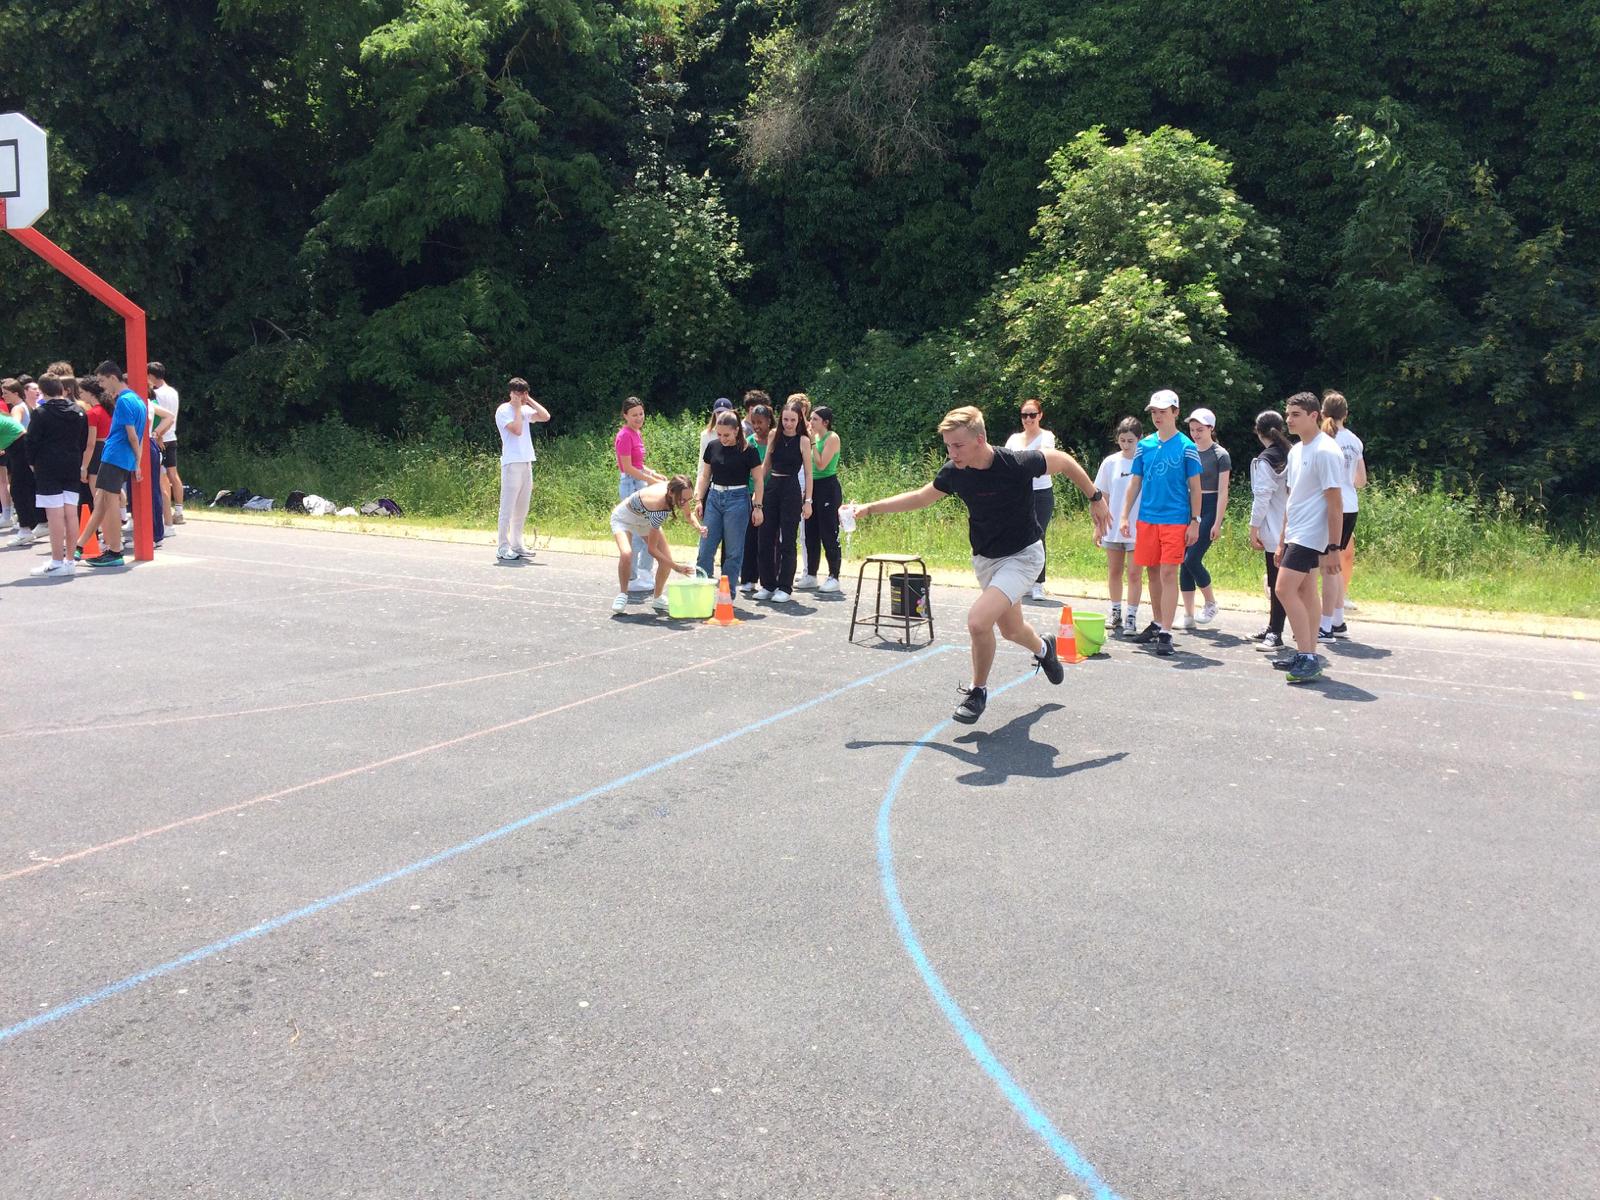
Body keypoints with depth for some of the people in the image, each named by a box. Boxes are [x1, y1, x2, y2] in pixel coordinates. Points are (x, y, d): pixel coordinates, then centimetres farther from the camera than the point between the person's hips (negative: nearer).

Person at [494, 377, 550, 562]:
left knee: (522, 508, 10)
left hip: (526, 463, 8)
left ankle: (516, 545, 17)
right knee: (508, 507, -8)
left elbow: (545, 416, 4)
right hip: (512, 463, -8)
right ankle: (503, 548, -6)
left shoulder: (525, 410, 16)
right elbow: (517, 429, -19)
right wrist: (518, 407, -10)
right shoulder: (503, 410, -6)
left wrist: (529, 400, 4)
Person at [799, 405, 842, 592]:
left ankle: (834, 577, 2)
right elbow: (810, 464, 9)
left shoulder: (832, 438, -10)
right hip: (813, 486, 8)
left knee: (829, 534, -5)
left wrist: (812, 442, -14)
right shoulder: (814, 437, 12)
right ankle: (811, 576, 19)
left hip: (828, 487, -8)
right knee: (811, 533, 11)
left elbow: (821, 464, -18)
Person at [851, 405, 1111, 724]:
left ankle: (978, 691, 1)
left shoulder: (1019, 463, -28)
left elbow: (1064, 461, -9)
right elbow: (921, 497, 6)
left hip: (1023, 555, -6)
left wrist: (1096, 498, 1)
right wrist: (869, 508, 1)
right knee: (1010, 630, 22)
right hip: (985, 559, 6)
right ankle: (1043, 648, 58)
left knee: (978, 620, -24)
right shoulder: (953, 472, -13)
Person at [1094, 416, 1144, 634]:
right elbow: (1101, 496, 9)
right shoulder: (1110, 462, 3)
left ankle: (1131, 618, 5)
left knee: (1133, 573, -2)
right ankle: (1116, 613, 26)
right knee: (1114, 572, 12)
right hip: (1113, 527, 3)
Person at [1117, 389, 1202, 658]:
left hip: (1175, 520, -4)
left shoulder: (1186, 447, -3)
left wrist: (1195, 522, -4)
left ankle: (1166, 633, -7)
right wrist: (1125, 516, 8)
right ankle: (1157, 623, 26)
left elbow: (1195, 487, 0)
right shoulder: (1144, 445, 8)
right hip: (1147, 519, 4)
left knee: (1168, 573, -8)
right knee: (1153, 572, 12)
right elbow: (1135, 482, 13)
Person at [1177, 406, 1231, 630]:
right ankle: (1188, 616, 8)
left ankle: (1211, 603, 7)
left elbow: (1223, 491, -6)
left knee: (1192, 559, -15)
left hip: (1209, 509, -5)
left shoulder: (1220, 455, -3)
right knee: (1184, 563, 2)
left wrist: (1217, 522, -12)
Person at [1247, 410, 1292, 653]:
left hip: (1274, 532, -7)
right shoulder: (1291, 456, 10)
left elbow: (1262, 498, -13)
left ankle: (1275, 634, -5)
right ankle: (1273, 629, 23)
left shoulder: (1265, 460, -10)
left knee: (1278, 583, -6)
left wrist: (1253, 529, -8)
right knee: (1277, 581, 14)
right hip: (1289, 530, 7)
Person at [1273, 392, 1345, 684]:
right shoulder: (1296, 451, 14)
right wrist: (1283, 542, 20)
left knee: (1285, 589, -15)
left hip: (1310, 535, -9)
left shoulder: (1325, 451, -14)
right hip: (1295, 534, 9)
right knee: (1305, 593, 11)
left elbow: (1334, 503, -16)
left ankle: (1307, 658, -12)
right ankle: (1308, 656, 17)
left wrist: (1333, 548, -19)